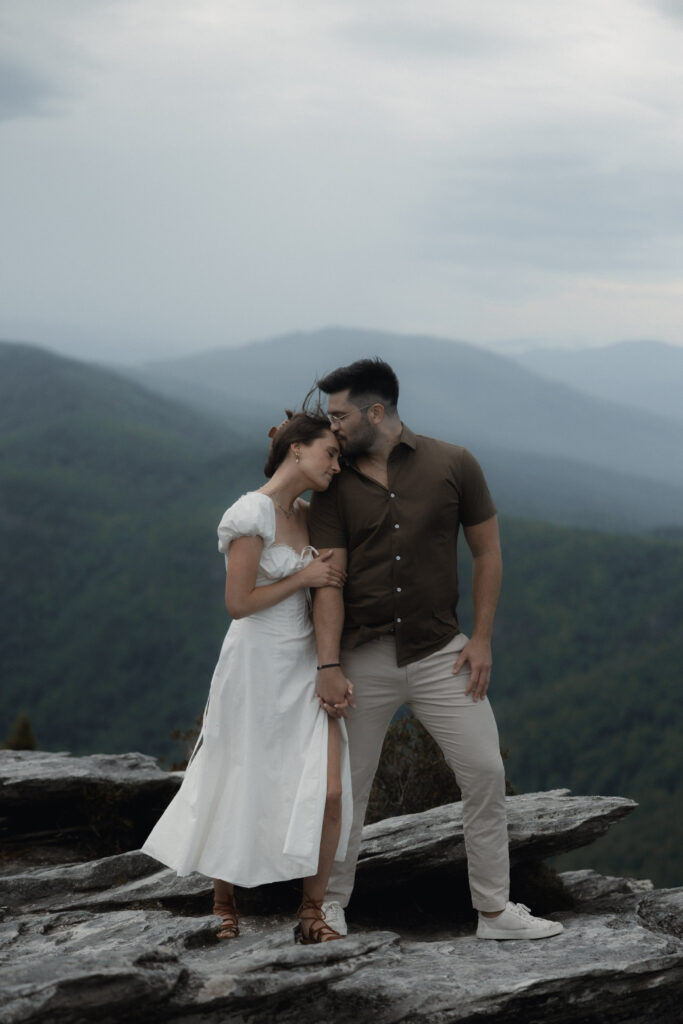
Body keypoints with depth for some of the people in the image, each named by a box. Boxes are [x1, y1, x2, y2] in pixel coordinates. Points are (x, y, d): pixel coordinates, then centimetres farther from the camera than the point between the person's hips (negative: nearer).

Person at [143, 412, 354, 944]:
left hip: (305, 666, 6)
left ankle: (312, 912, 10)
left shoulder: (305, 513, 7)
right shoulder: (253, 512, -17)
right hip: (256, 665, -6)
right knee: (241, 795, 8)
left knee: (330, 791, -6)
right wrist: (304, 577, -12)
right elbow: (238, 602, -19)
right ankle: (224, 900, 33)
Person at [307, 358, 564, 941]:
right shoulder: (335, 486, 0)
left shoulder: (453, 465, -2)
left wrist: (481, 639, -2)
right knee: (347, 783, 7)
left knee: (485, 773, -2)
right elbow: (329, 580, -5)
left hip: (441, 652, 0)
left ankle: (495, 909, 10)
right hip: (365, 657, 0)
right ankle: (332, 902, 24)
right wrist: (329, 666, -14)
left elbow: (487, 552, 4)